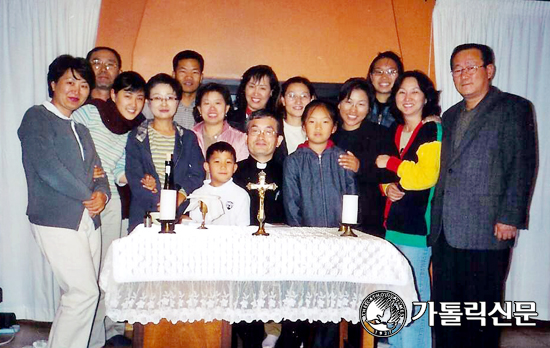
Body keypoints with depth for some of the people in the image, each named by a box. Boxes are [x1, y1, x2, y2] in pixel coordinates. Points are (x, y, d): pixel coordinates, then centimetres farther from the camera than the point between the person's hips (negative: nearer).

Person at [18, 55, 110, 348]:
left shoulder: (80, 129, 22)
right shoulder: (37, 117, -1)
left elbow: (97, 171, 18)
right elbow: (47, 167, -14)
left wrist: (102, 195, -4)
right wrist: (88, 196, -8)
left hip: (88, 220, 7)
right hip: (55, 220, -7)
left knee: (87, 292, 8)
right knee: (84, 291, -10)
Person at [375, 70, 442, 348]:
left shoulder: (433, 130, -6)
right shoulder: (395, 132, 15)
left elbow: (426, 176, -18)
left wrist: (390, 163, -9)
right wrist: (387, 187, 2)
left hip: (417, 224, -7)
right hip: (392, 222, 7)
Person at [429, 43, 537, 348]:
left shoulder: (513, 108, 0)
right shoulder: (451, 116, 20)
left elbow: (523, 165, -7)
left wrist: (509, 217, -14)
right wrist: (435, 220, 12)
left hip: (486, 232, -6)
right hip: (445, 232, 6)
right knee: (444, 309, 13)